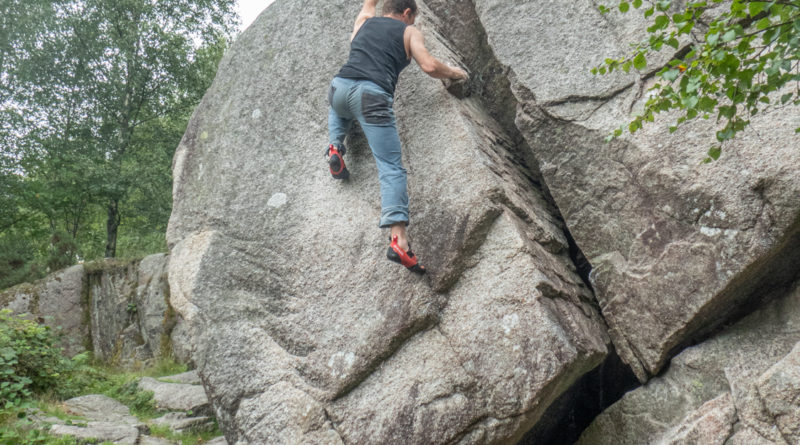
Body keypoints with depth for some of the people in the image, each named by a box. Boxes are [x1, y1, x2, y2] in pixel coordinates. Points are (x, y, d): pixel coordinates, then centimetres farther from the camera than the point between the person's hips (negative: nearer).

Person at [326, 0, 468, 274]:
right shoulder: (409, 32, 17)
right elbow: (429, 66, 4)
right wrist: (454, 73, 23)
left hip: (340, 87, 5)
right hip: (372, 96, -4)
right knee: (391, 169, -8)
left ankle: (335, 146, 17)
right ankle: (398, 238, -24)